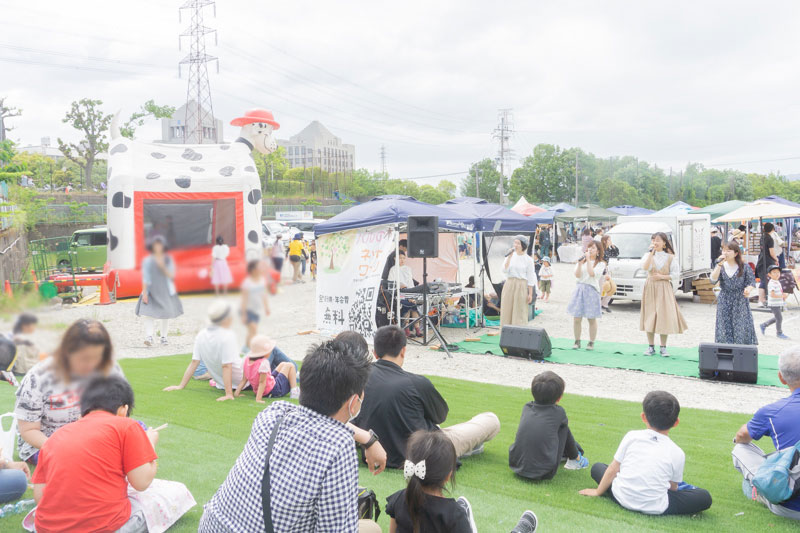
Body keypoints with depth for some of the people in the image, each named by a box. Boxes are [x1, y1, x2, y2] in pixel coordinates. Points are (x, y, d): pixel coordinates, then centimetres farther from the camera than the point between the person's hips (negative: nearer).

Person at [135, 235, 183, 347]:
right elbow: (145, 278, -1)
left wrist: (163, 267, -20)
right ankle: (149, 337, -24)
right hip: (151, 291, -2)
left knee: (166, 315, 8)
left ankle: (163, 337, 20)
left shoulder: (168, 260, 3)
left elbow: (171, 275, -4)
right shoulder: (147, 261, 0)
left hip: (166, 291, 2)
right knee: (149, 314, -18)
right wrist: (144, 292, -8)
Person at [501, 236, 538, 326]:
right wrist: (509, 257, -13)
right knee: (507, 310, 5)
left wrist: (530, 294, -5)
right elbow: (504, 270, -6)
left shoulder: (528, 259, -3)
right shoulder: (510, 256, 6)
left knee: (520, 312, -1)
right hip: (509, 285, 3)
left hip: (521, 286, -3)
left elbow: (531, 278, -2)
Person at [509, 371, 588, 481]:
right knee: (564, 427, 11)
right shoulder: (558, 412, -4)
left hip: (516, 467, 4)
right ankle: (575, 458, 30)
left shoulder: (526, 407, 5)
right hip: (544, 473, -4)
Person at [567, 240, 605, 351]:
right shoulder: (582, 261, 13)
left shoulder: (600, 264, 3)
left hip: (592, 290, -3)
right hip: (579, 289, 3)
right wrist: (580, 262, -11)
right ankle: (577, 341, 12)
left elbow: (592, 273, -14)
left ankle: (591, 342, 13)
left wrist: (588, 259, -10)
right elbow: (577, 275, -1)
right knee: (577, 318, 1)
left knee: (592, 319, 3)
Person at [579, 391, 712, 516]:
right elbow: (673, 487, 8)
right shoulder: (677, 453, -3)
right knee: (705, 497, 14)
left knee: (597, 467, 26)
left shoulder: (631, 436, 0)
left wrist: (598, 492, 18)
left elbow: (613, 469, 3)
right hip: (654, 508, -1)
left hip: (622, 498, 1)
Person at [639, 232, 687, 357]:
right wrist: (652, 252, -17)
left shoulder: (669, 257, 2)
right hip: (650, 288, 1)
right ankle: (651, 347, 11)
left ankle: (663, 348, 7)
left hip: (664, 289, -1)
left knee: (664, 317, -3)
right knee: (650, 318, 2)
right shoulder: (648, 255, 4)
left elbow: (675, 274, 1)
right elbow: (645, 267, -16)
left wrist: (661, 276, -11)